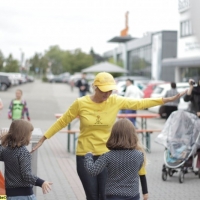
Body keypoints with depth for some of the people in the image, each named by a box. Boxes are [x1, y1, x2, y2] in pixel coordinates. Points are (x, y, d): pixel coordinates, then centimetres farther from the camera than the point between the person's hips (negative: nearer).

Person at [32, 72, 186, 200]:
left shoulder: (116, 101, -4)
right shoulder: (81, 103, -9)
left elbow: (139, 103, 3)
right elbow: (62, 121, 0)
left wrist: (167, 100, 1)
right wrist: (43, 139, 1)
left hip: (107, 155, 1)